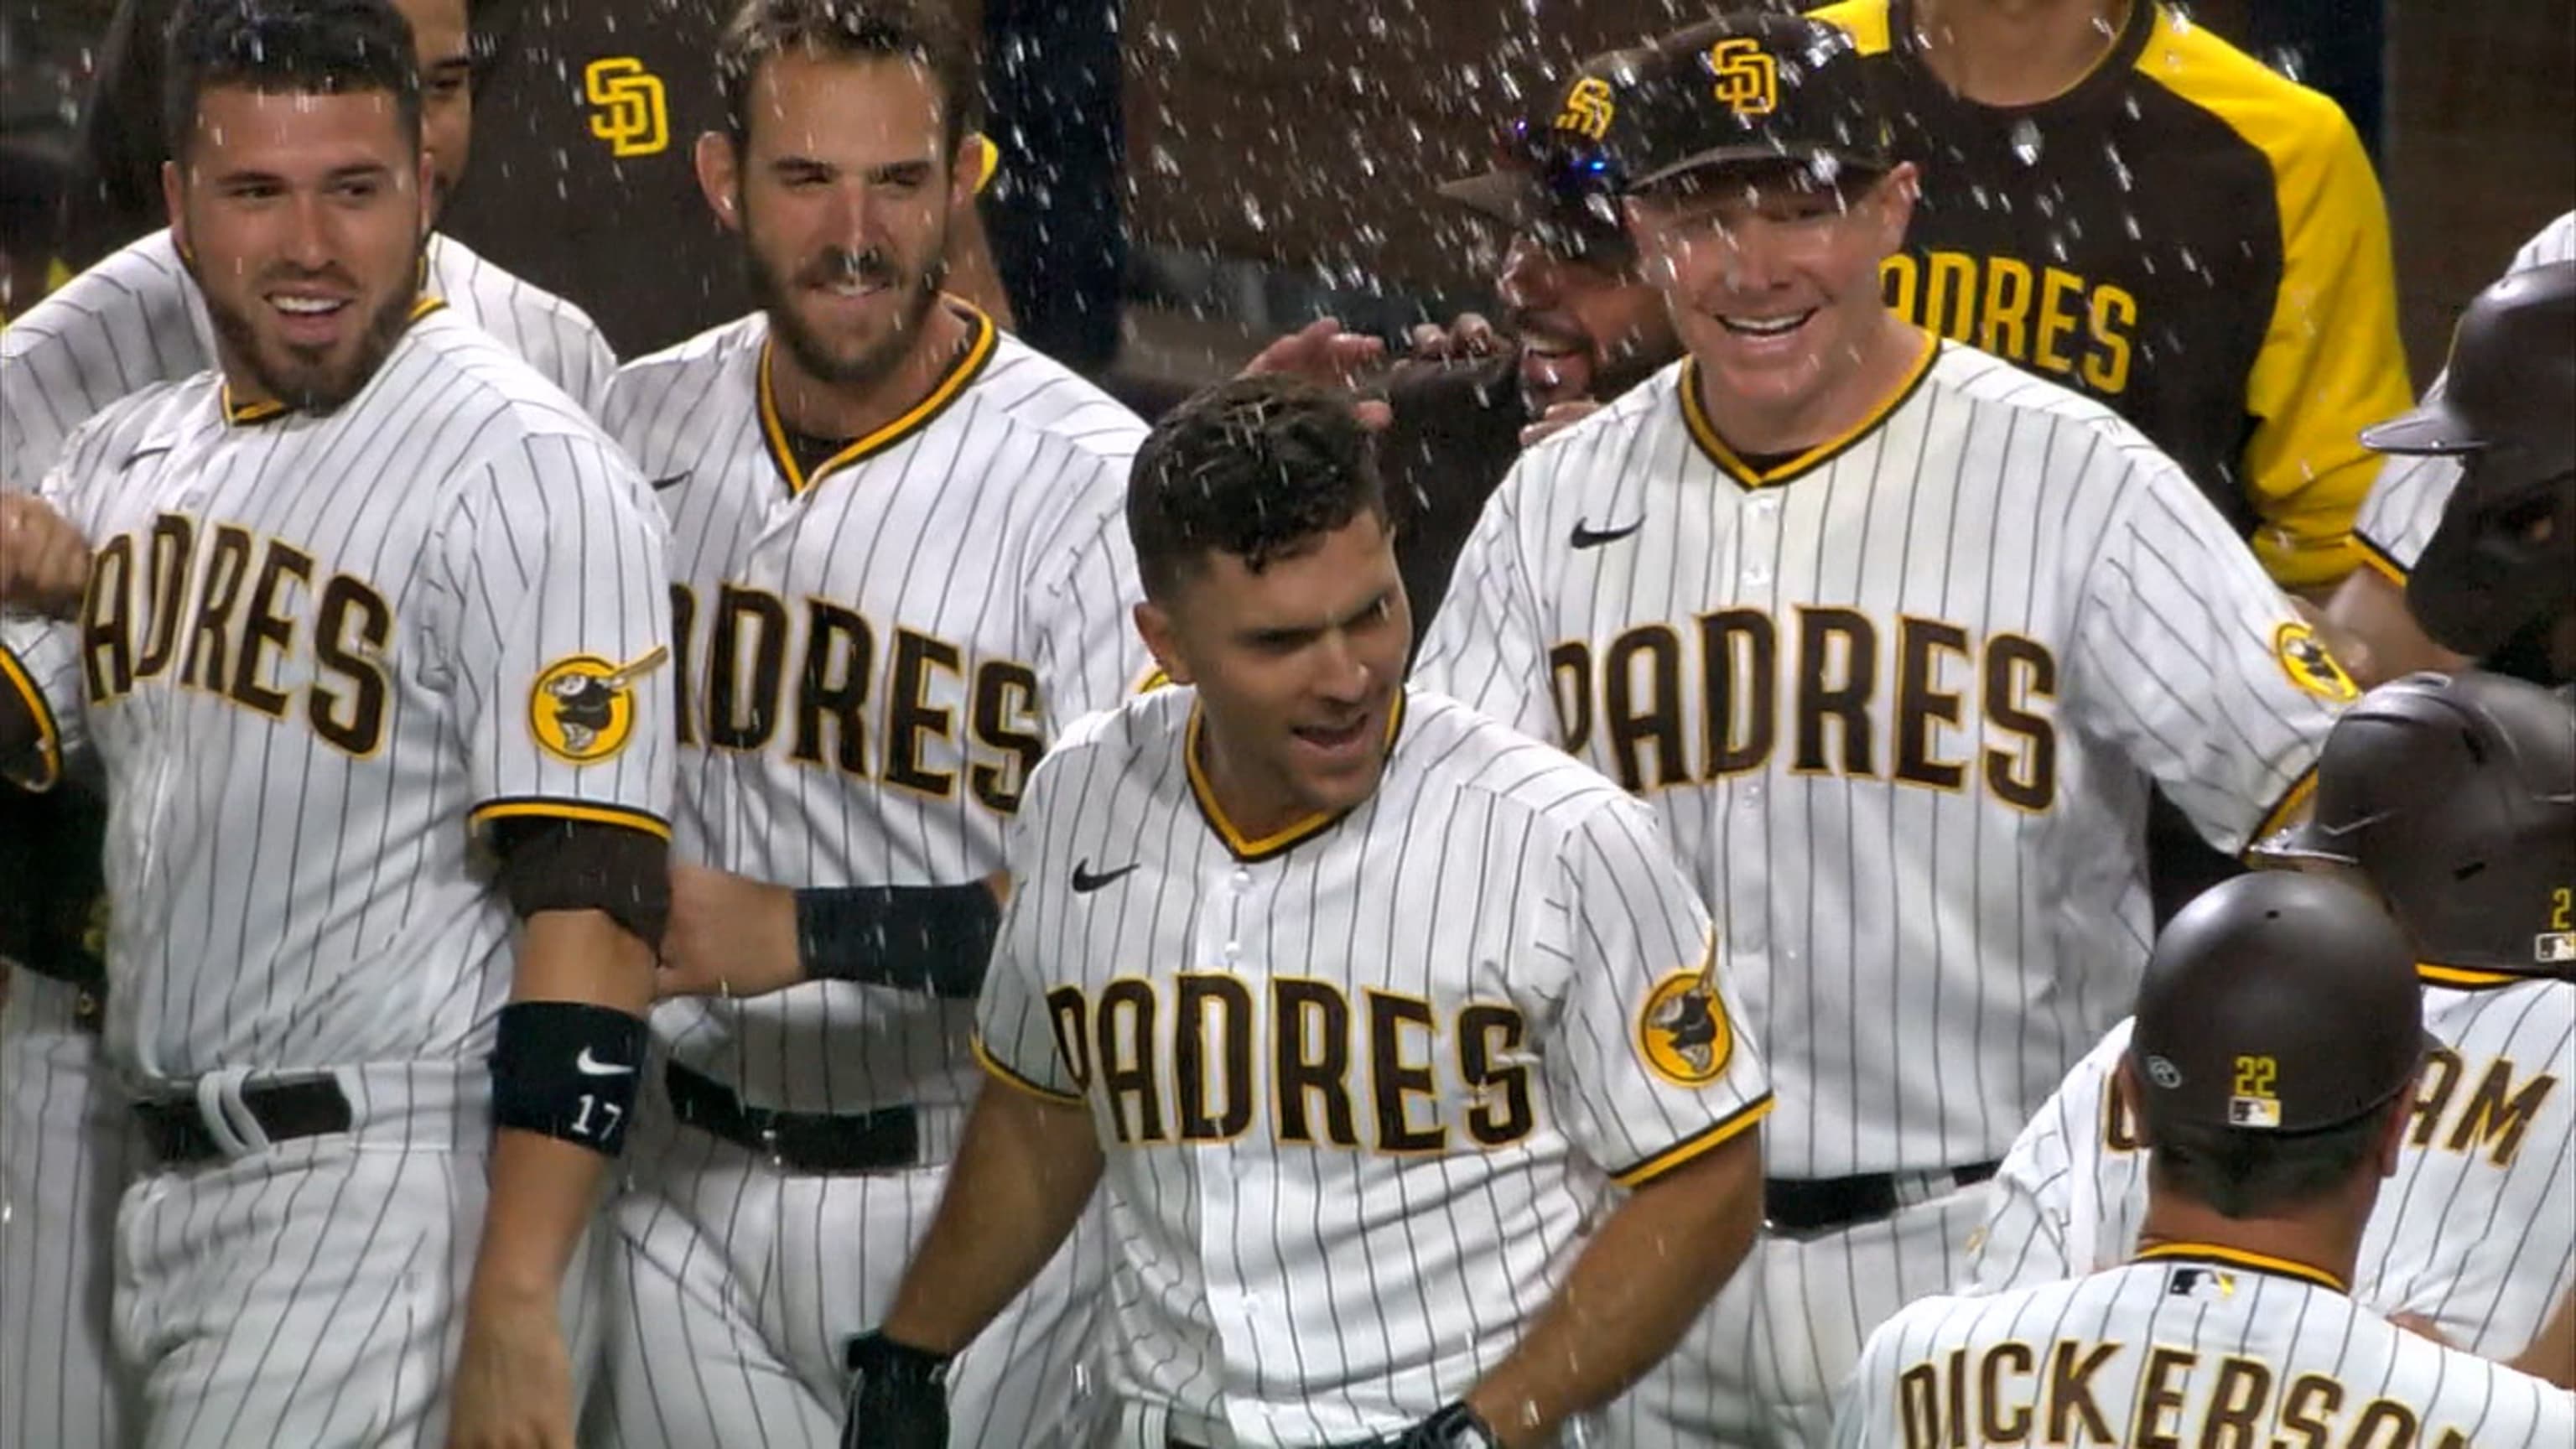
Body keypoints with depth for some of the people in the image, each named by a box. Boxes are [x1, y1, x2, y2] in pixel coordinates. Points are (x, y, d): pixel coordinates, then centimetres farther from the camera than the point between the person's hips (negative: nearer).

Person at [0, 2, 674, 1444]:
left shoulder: (528, 473, -12)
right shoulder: (127, 459, 13)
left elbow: (594, 917, -18)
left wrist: (516, 1313, -24)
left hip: (399, 1199, -7)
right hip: (170, 1192, 7)